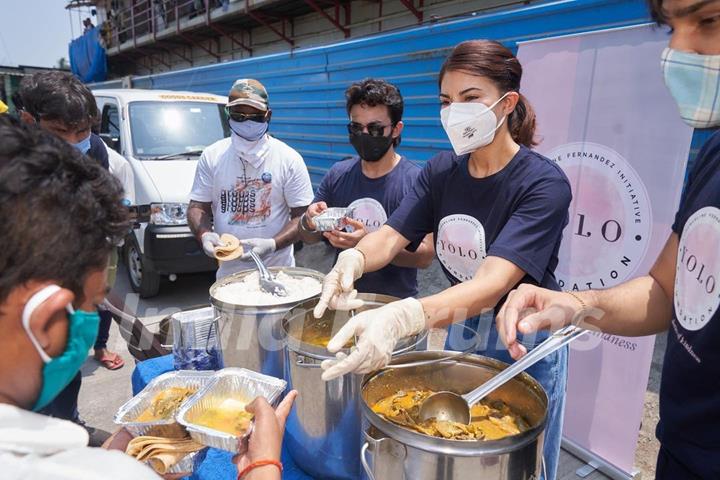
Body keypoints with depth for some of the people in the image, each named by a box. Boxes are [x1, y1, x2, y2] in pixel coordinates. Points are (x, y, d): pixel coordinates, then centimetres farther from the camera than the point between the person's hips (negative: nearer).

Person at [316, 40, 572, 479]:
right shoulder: (442, 170, -6)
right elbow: (391, 237, -11)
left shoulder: (544, 183, -24)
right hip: (460, 334, 5)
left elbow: (493, 283, -35)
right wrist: (353, 259, -35)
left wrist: (402, 317, -51)